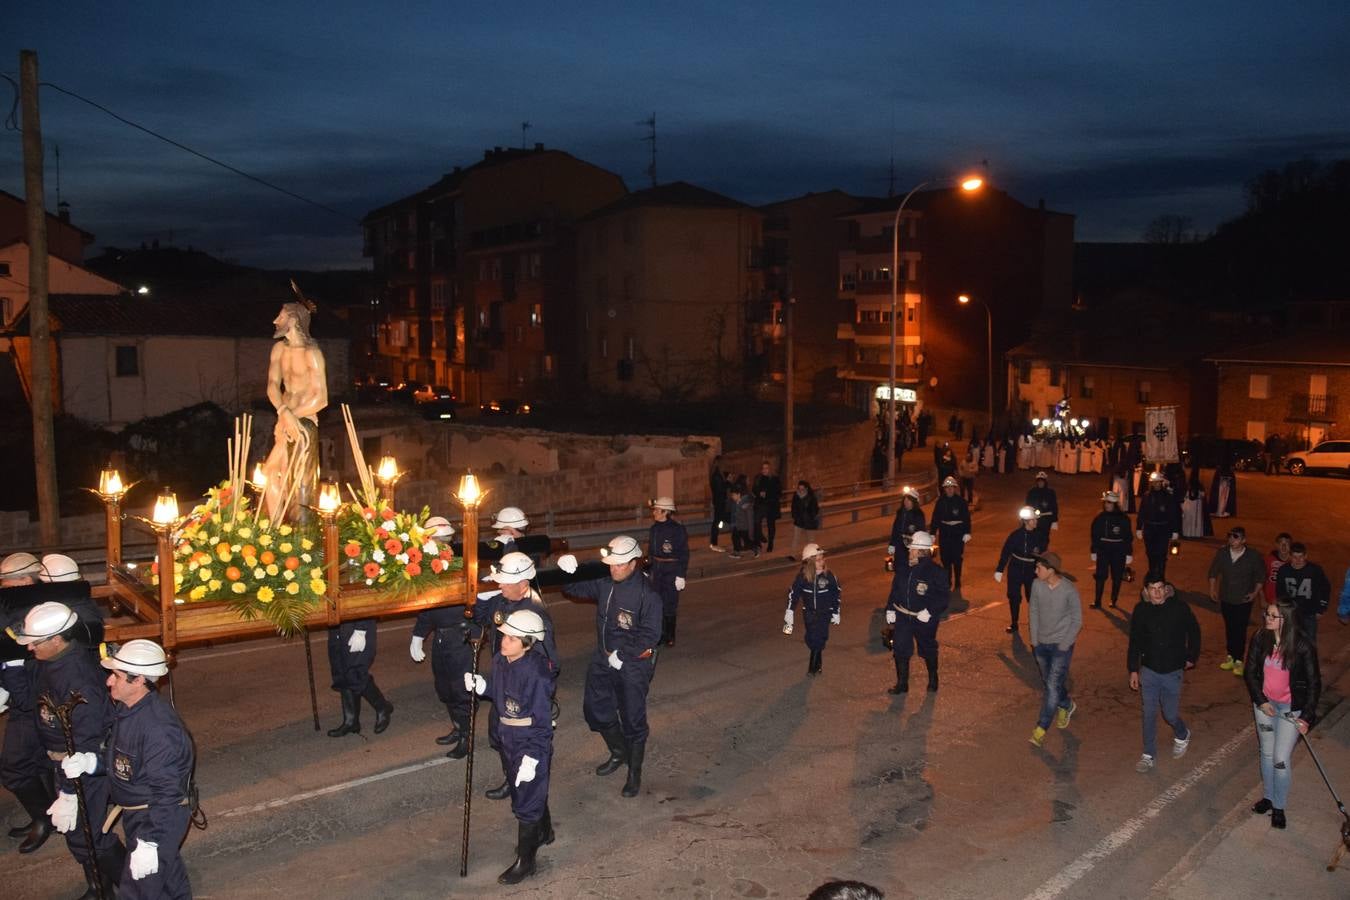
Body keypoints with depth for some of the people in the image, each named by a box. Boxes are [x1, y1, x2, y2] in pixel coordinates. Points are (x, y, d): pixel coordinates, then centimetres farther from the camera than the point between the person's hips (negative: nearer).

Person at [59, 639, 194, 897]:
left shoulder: (159, 726, -32)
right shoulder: (126, 708, -2)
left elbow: (166, 792, -29)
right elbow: (118, 757, 12)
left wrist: (148, 843, -26)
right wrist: (90, 762, -8)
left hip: (159, 817, -9)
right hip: (134, 811, 9)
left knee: (137, 891, -1)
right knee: (167, 865, 29)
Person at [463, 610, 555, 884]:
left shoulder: (536, 674, -28)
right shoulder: (499, 660, -6)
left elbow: (542, 720, -24)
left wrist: (532, 757, -24)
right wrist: (481, 686, -9)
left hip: (531, 744, -8)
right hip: (508, 739, 8)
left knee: (526, 802, 4)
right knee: (525, 791, 26)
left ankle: (525, 861, 20)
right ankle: (544, 832, 51)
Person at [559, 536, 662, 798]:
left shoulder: (647, 594, -21)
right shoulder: (605, 584, -2)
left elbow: (650, 635, -21)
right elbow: (577, 589, 12)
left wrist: (622, 655, -21)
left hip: (633, 664, -7)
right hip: (604, 659, 7)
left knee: (633, 719, 3)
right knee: (595, 709, 17)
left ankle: (635, 773, 21)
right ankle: (619, 753, 40)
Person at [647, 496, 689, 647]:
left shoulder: (678, 529, -14)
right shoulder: (654, 529, 4)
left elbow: (684, 554, -12)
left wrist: (681, 576, -14)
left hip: (672, 570, -6)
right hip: (656, 569, 6)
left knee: (669, 604, 3)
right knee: (658, 603, 9)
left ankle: (670, 637, 17)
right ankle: (661, 634, 23)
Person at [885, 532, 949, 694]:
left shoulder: (935, 571, -16)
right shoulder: (903, 569, 0)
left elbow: (944, 597, -15)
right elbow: (895, 590, 10)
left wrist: (930, 611, -24)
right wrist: (890, 609, 2)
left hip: (925, 619, -4)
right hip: (903, 617, 4)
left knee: (928, 650, 16)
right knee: (900, 650, 2)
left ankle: (933, 678, 39)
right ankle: (902, 683, 15)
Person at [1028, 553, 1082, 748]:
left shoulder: (1069, 591, -20)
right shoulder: (1037, 585, -9)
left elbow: (1077, 621, -10)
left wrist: (1064, 646, -11)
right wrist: (1034, 639, 4)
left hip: (1061, 644, -5)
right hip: (1041, 643, 5)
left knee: (1053, 686, -10)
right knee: (1049, 681, 19)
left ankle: (1041, 728, -5)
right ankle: (1067, 705, 47)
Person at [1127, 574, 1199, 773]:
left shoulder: (1179, 607, -14)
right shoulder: (1141, 610, -8)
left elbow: (1194, 631, 3)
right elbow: (1134, 641, 2)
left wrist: (1191, 657, 7)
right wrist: (1133, 670, 4)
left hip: (1172, 672, -2)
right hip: (1148, 671, 2)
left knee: (1170, 714, 7)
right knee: (1149, 714, 6)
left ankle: (1182, 736, 40)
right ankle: (1149, 756, 19)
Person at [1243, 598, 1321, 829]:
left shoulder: (1303, 647, -20)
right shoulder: (1260, 639, -12)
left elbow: (1314, 683, -12)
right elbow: (1250, 672, -2)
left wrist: (1306, 717, -15)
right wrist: (1261, 701, -9)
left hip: (1291, 708, -3)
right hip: (1265, 704, 3)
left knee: (1281, 759, -1)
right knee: (1267, 753, 17)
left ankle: (1279, 807, 18)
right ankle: (1268, 796, 36)